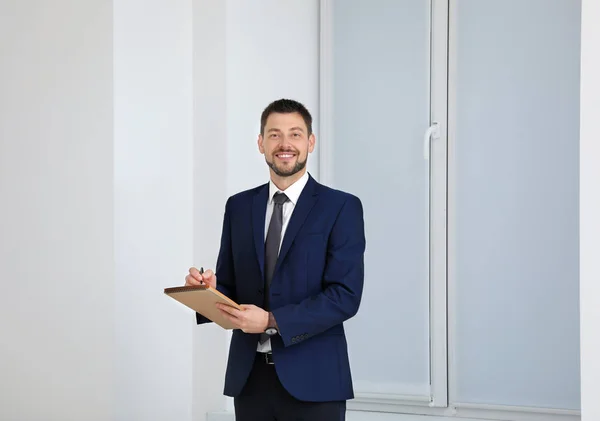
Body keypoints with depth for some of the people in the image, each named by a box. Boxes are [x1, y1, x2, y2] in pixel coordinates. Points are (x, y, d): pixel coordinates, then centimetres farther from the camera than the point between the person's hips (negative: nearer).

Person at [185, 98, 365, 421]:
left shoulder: (342, 207, -3)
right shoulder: (238, 207, 10)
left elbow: (345, 296, -11)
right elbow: (229, 287, 13)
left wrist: (272, 321, -19)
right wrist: (207, 291, -10)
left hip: (311, 379, -3)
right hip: (250, 376, 4)